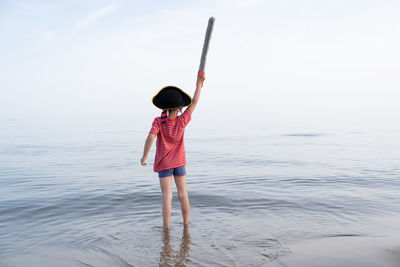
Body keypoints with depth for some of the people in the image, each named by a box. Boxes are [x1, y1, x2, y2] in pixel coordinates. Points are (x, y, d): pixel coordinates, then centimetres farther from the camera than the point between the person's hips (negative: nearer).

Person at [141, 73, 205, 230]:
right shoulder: (182, 121, -11)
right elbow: (194, 102, -2)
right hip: (179, 162, 2)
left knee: (167, 197, -1)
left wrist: (144, 156, -15)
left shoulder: (159, 121, -16)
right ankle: (186, 225, 21)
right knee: (183, 195, 11)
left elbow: (151, 137, -28)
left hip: (163, 164, -2)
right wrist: (199, 83, 6)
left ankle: (166, 229, 2)